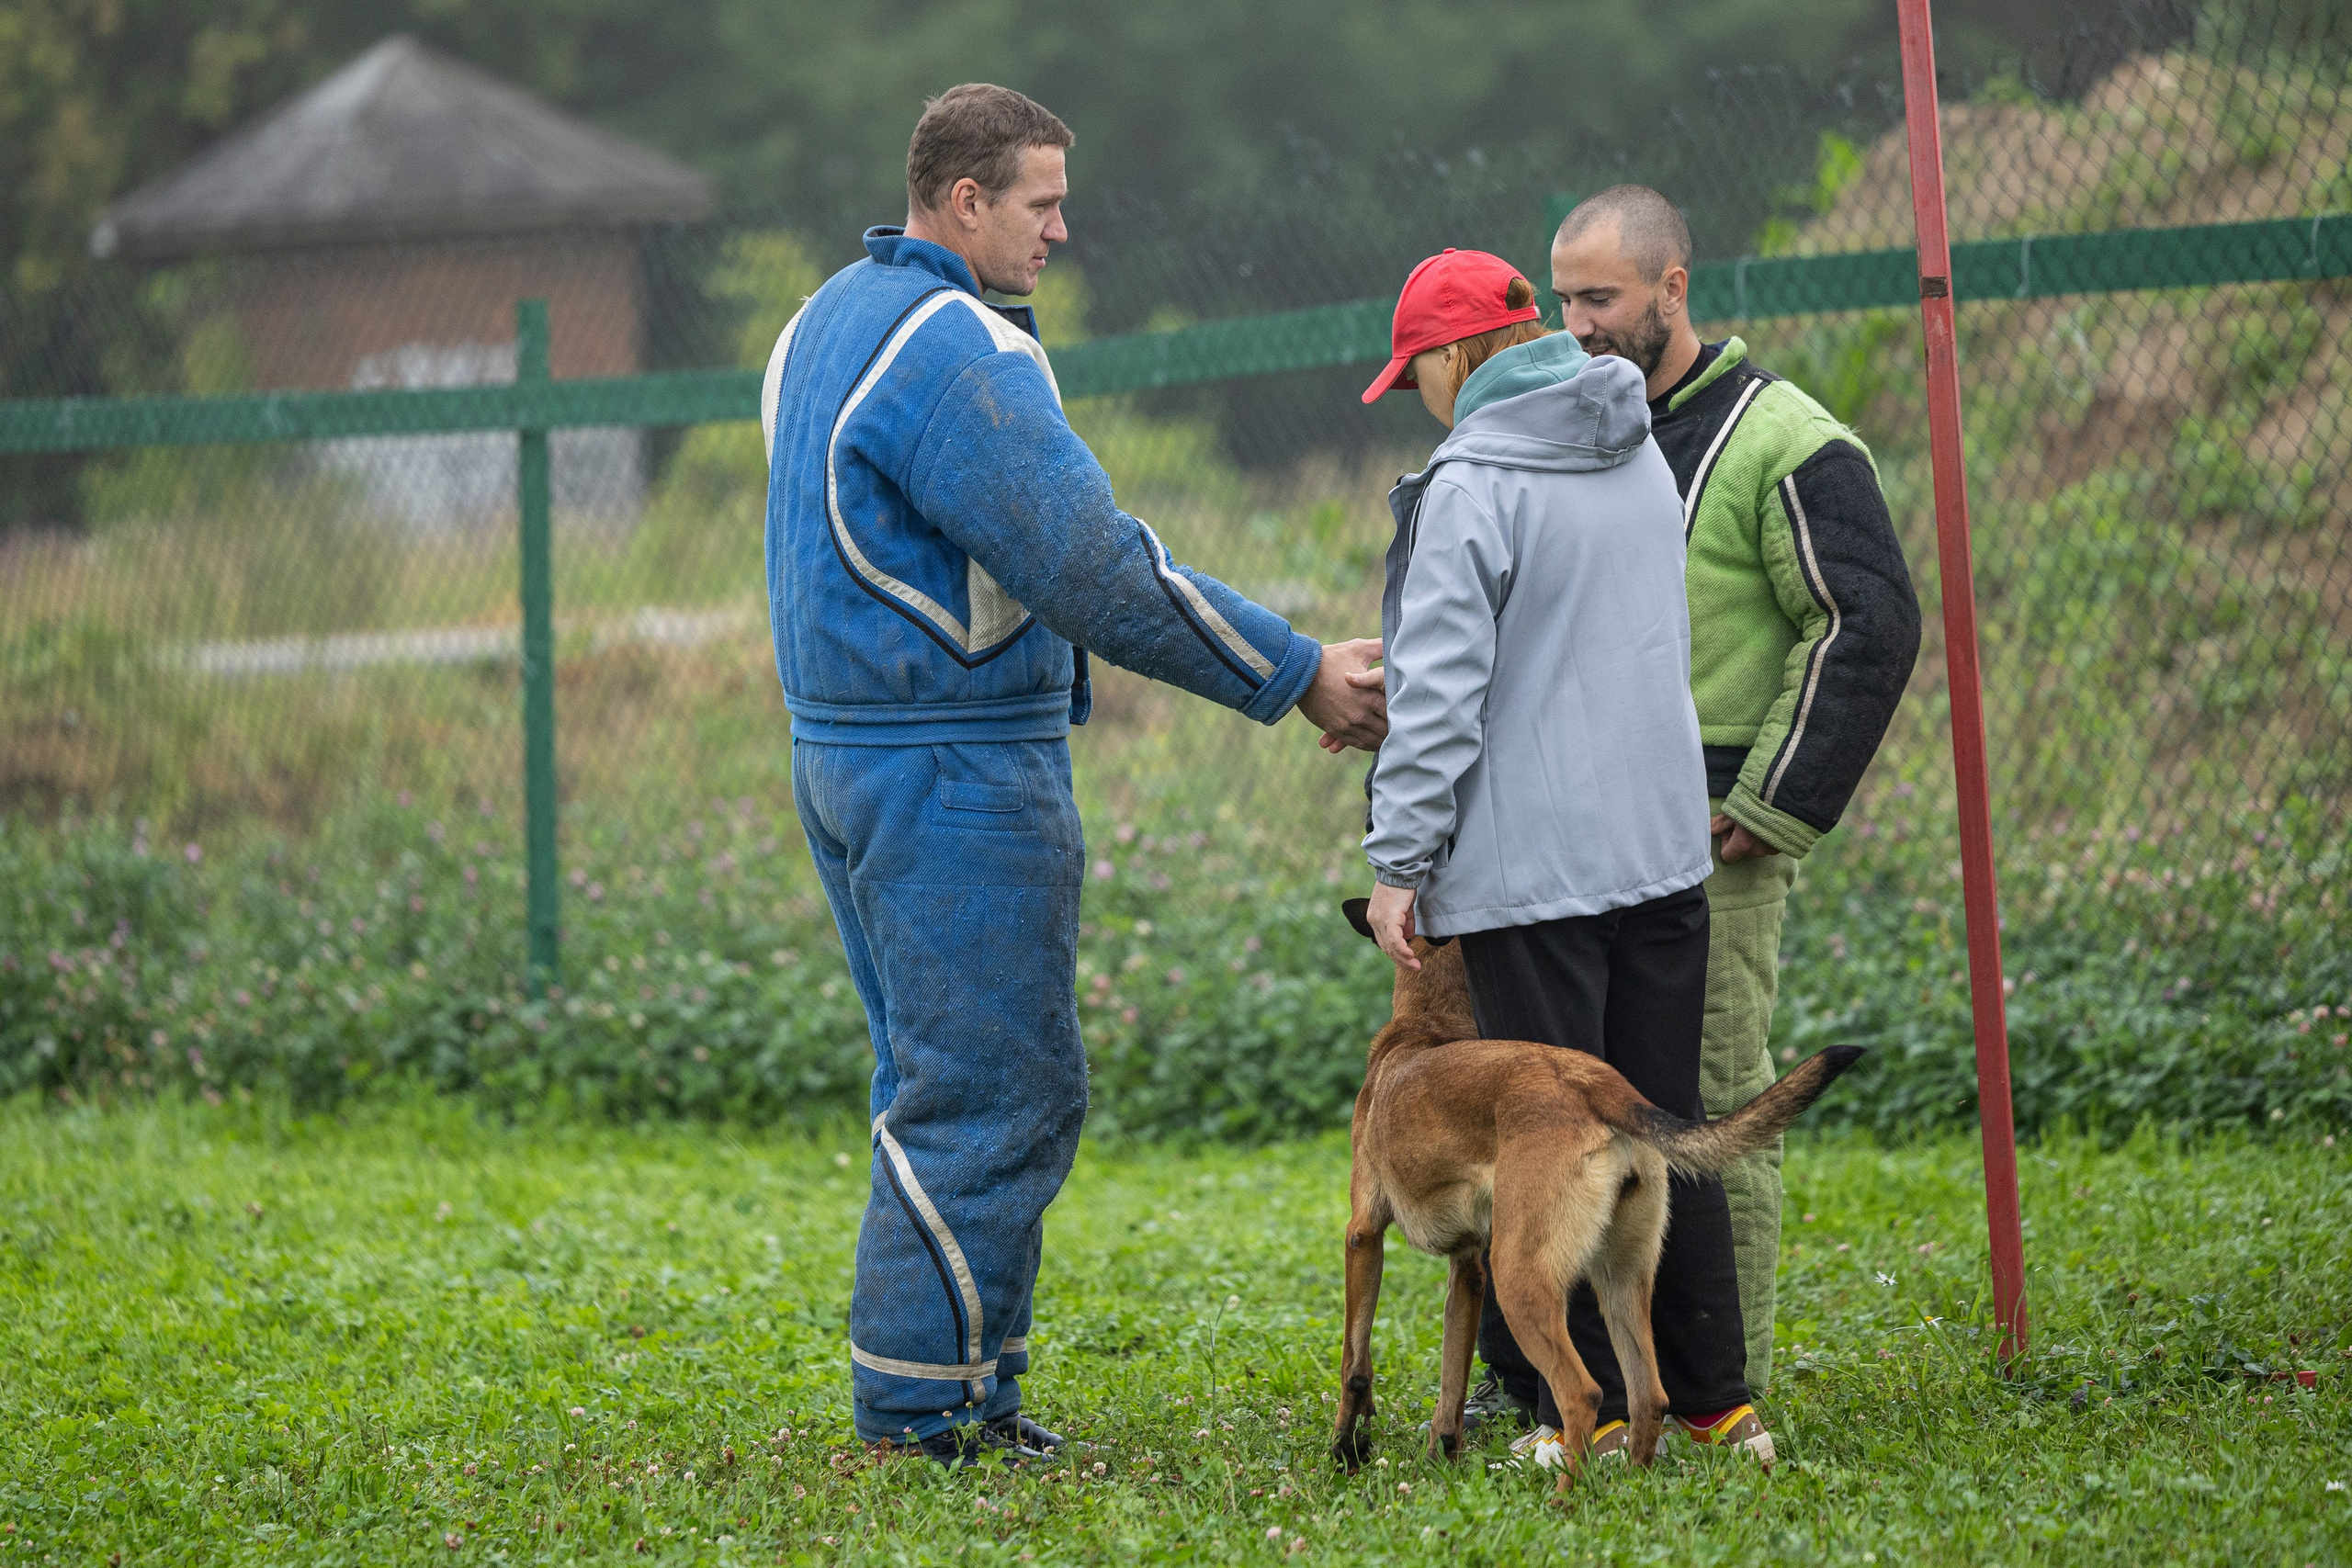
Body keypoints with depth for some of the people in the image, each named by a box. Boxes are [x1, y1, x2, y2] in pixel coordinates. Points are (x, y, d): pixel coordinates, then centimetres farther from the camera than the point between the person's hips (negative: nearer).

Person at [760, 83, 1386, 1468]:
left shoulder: (828, 324, 15)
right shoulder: (960, 352, -18)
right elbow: (1100, 570, -20)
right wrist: (1297, 677, -13)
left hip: (848, 759, 10)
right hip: (961, 775, -10)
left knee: (944, 1087, 15)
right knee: (997, 1094, -5)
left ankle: (962, 1395, 18)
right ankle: (926, 1410, -4)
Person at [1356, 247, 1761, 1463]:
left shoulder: (1471, 487, -12)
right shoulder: (1643, 460, 11)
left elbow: (1442, 694, -15)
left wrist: (1399, 861, -9)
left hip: (1531, 861, -7)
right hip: (1663, 842, 7)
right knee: (1665, 1122, 12)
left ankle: (1587, 1403, 1)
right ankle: (1711, 1393, 15)